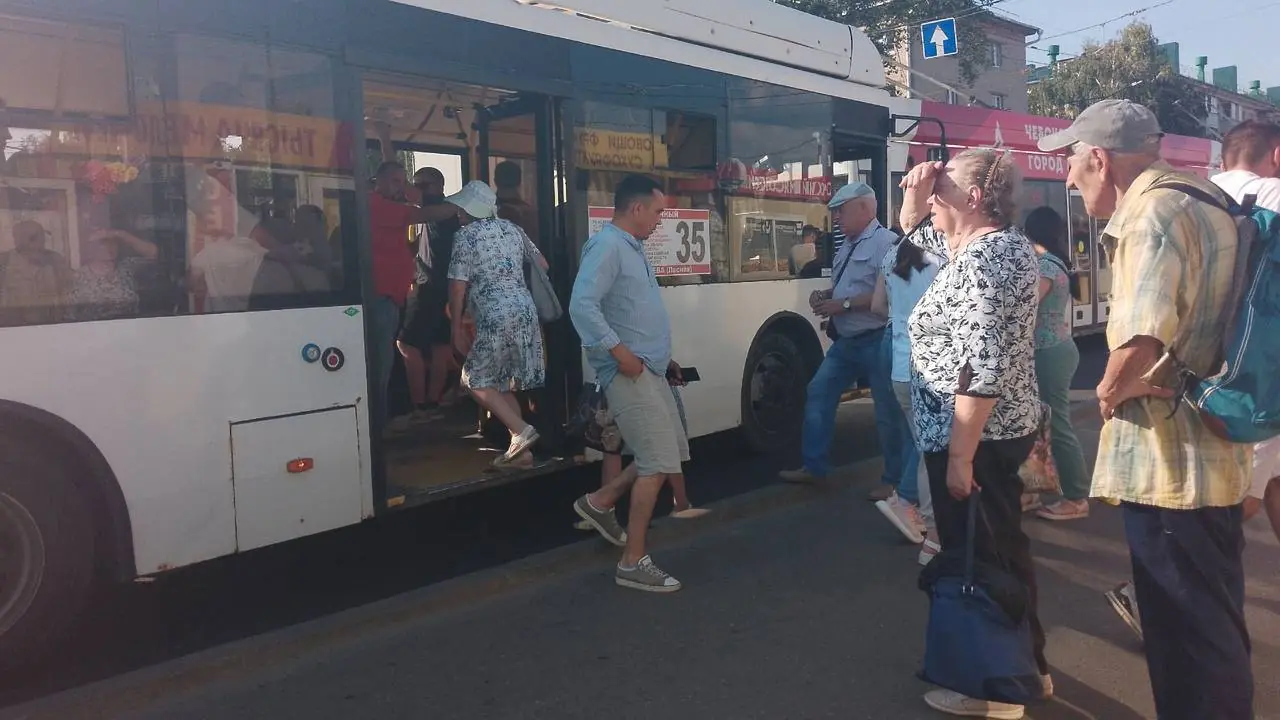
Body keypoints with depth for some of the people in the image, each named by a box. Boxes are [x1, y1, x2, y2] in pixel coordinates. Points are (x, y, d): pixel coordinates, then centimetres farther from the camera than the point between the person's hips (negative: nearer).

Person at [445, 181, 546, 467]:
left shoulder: (465, 236, -4)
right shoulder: (512, 228, 15)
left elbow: (458, 285, -7)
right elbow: (542, 265, 21)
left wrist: (456, 327, -1)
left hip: (496, 318, -7)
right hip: (526, 312, 8)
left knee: (475, 380, 5)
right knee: (501, 381, 15)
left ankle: (521, 430, -7)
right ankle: (520, 447, 14)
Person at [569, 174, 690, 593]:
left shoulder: (633, 248, 18)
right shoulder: (608, 246, -13)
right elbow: (582, 307, -25)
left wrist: (663, 358, 20)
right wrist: (619, 352, -25)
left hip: (649, 370, 10)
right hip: (629, 372, -10)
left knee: (670, 454, 16)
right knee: (659, 463, -8)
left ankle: (600, 503, 26)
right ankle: (633, 563, 2)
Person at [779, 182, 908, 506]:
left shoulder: (885, 243, -16)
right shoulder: (847, 247, 14)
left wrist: (843, 304, -21)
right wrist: (824, 296, 4)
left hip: (876, 342, -9)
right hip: (846, 342, 10)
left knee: (888, 412, 2)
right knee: (818, 394, 9)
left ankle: (896, 480, 17)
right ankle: (814, 466, 20)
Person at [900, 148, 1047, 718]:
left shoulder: (981, 258, -22)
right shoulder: (1001, 245, 10)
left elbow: (981, 367, -28)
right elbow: (913, 232, 25)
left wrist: (959, 455, -25)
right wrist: (915, 198, 4)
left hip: (970, 438, -10)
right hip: (1008, 428, 10)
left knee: (975, 561, 4)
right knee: (1001, 550, 21)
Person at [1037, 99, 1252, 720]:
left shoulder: (1153, 215, -20)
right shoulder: (1199, 197, 12)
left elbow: (1139, 345, -36)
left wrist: (1110, 391, -16)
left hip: (1169, 461, -10)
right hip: (1214, 452, 10)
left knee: (1186, 631, 6)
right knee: (1215, 623, 23)